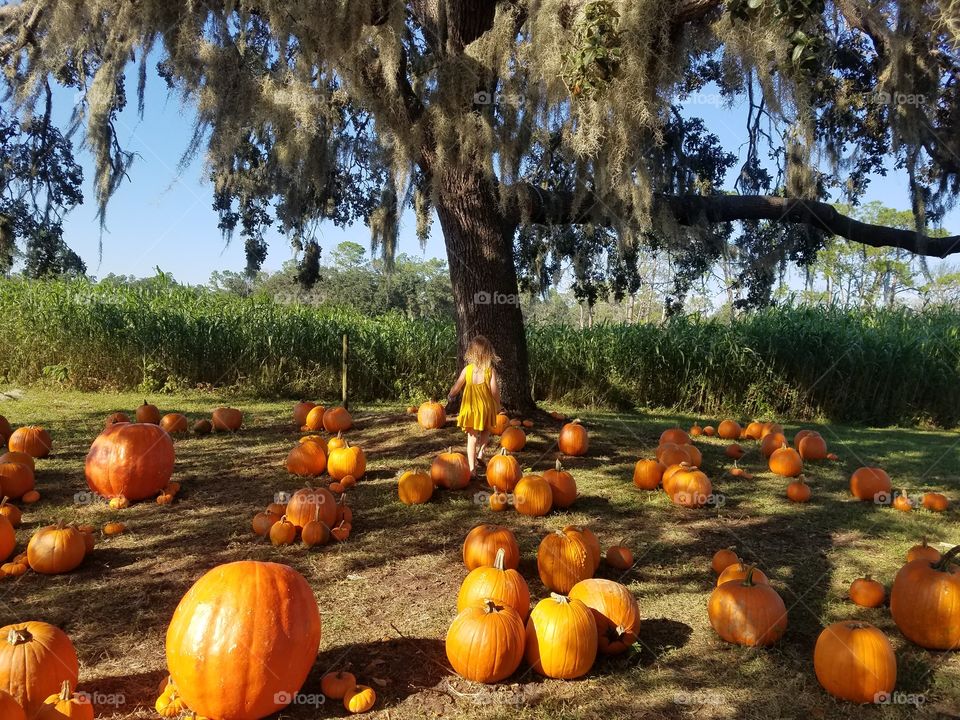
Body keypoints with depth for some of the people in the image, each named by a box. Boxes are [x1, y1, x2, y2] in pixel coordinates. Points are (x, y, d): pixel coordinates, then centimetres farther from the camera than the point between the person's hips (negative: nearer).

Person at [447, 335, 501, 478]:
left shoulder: (467, 369, -6)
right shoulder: (490, 370, -10)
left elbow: (456, 387, 4)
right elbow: (494, 390, -12)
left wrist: (450, 396, 25)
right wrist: (497, 404, 7)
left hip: (470, 408, 0)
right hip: (486, 407, 0)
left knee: (472, 437, 6)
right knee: (486, 431, 28)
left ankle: (472, 468, 3)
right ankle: (480, 453, 11)